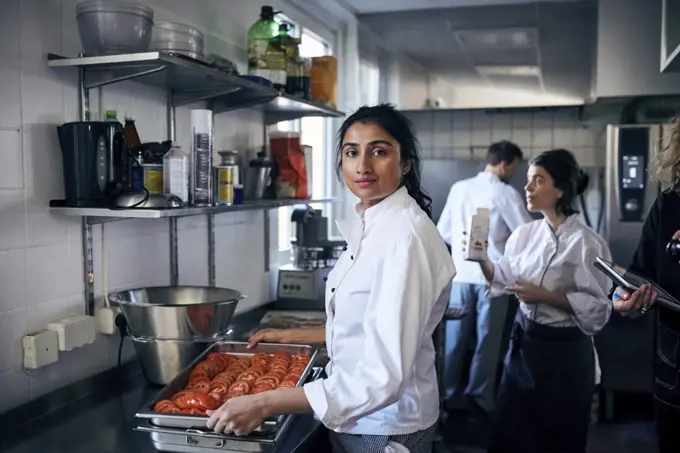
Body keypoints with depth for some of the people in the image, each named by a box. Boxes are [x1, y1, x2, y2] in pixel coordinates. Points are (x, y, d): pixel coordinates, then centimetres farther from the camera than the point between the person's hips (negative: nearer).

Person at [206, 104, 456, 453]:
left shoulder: (405, 236, -26)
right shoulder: (369, 226, 2)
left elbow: (385, 376, -31)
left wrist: (264, 404, -31)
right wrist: (292, 336, 16)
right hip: (355, 417, 8)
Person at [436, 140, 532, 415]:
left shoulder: (459, 188, 4)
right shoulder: (505, 194, -8)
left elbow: (444, 232, 9)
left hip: (461, 273, 4)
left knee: (455, 338, 13)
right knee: (487, 340, 9)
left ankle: (448, 395, 22)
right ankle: (480, 399, 16)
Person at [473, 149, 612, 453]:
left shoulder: (586, 243, -18)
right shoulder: (524, 234, 0)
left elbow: (598, 307, -16)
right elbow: (504, 279, 9)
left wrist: (545, 296, -22)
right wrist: (481, 259, -7)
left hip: (563, 350, -5)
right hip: (524, 340, 6)